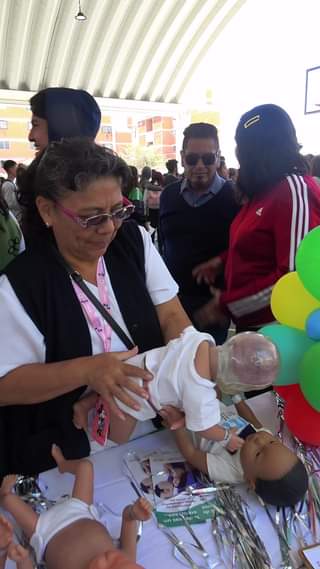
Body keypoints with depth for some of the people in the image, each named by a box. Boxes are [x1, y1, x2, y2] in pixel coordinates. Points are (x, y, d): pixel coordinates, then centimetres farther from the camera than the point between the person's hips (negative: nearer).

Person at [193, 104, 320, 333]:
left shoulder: (294, 189, -18)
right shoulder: (264, 190, 9)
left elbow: (294, 275, -24)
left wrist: (227, 304, -19)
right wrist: (222, 259, 6)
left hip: (275, 328, -8)